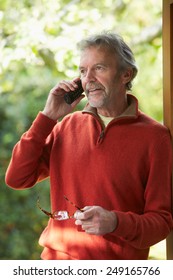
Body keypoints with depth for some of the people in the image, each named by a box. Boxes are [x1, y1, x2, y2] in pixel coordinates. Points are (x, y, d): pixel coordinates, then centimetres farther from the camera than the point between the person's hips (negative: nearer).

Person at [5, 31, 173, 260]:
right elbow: (16, 179, -3)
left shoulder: (154, 136, -8)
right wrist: (49, 116, -6)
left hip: (116, 272, -3)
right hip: (56, 257, 3)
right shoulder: (68, 125, 4)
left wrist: (116, 222, -26)